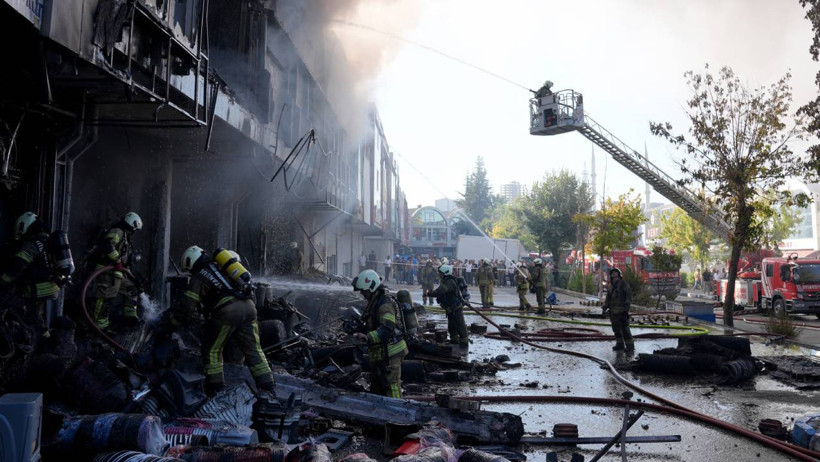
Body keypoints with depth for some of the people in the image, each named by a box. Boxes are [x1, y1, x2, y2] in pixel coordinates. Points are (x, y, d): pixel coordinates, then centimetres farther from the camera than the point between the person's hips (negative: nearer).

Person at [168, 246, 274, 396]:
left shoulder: (198, 277, 8)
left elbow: (187, 307, 4)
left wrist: (169, 326, 16)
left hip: (228, 311, -6)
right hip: (248, 306, 6)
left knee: (212, 350, 12)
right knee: (253, 350, 11)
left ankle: (216, 388, 15)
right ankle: (267, 388, 9)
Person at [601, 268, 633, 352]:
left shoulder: (623, 283, -3)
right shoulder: (611, 286, 18)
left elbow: (629, 294, -10)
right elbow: (608, 298, 22)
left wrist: (627, 304, -20)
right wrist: (604, 307, 12)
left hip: (622, 311, -7)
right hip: (613, 311, 8)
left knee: (624, 328, -10)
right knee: (616, 328, 11)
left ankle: (630, 345, -4)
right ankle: (620, 344, 21)